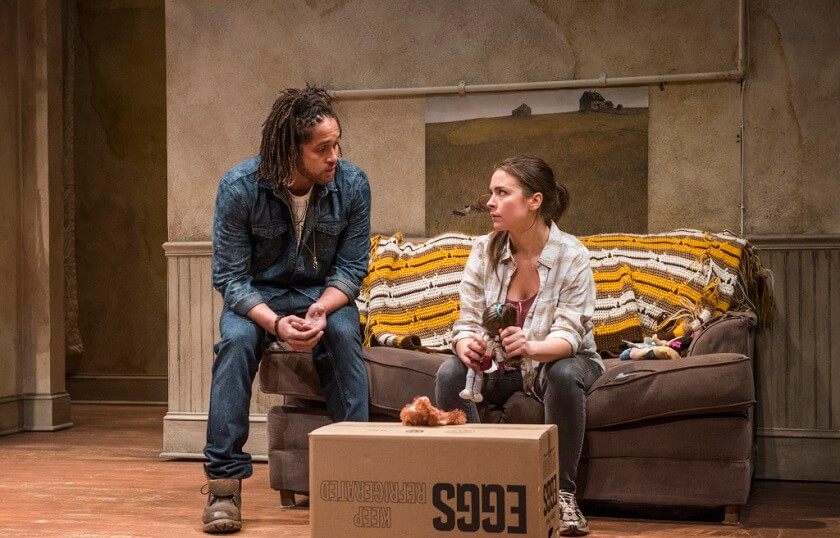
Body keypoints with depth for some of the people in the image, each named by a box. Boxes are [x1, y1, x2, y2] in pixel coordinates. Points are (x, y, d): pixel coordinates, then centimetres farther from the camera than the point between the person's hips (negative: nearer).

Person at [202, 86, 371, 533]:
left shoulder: (352, 185, -15)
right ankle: (224, 480, -26)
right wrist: (275, 323, -33)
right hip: (256, 295, -1)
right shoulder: (239, 187, -20)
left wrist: (322, 308, -29)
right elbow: (230, 276, -16)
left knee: (344, 334, -31)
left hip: (324, 293, 1)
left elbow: (351, 267, -8)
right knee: (236, 341, -31)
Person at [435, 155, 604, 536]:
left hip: (558, 360, -2)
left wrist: (530, 347, -49)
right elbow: (467, 322, -11)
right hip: (499, 365, 3)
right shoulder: (484, 251, -9)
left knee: (564, 375, -37)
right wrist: (467, 345, -37)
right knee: (450, 372, -26)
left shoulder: (572, 255, -18)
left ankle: (562, 493, -22)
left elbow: (567, 336, -25)